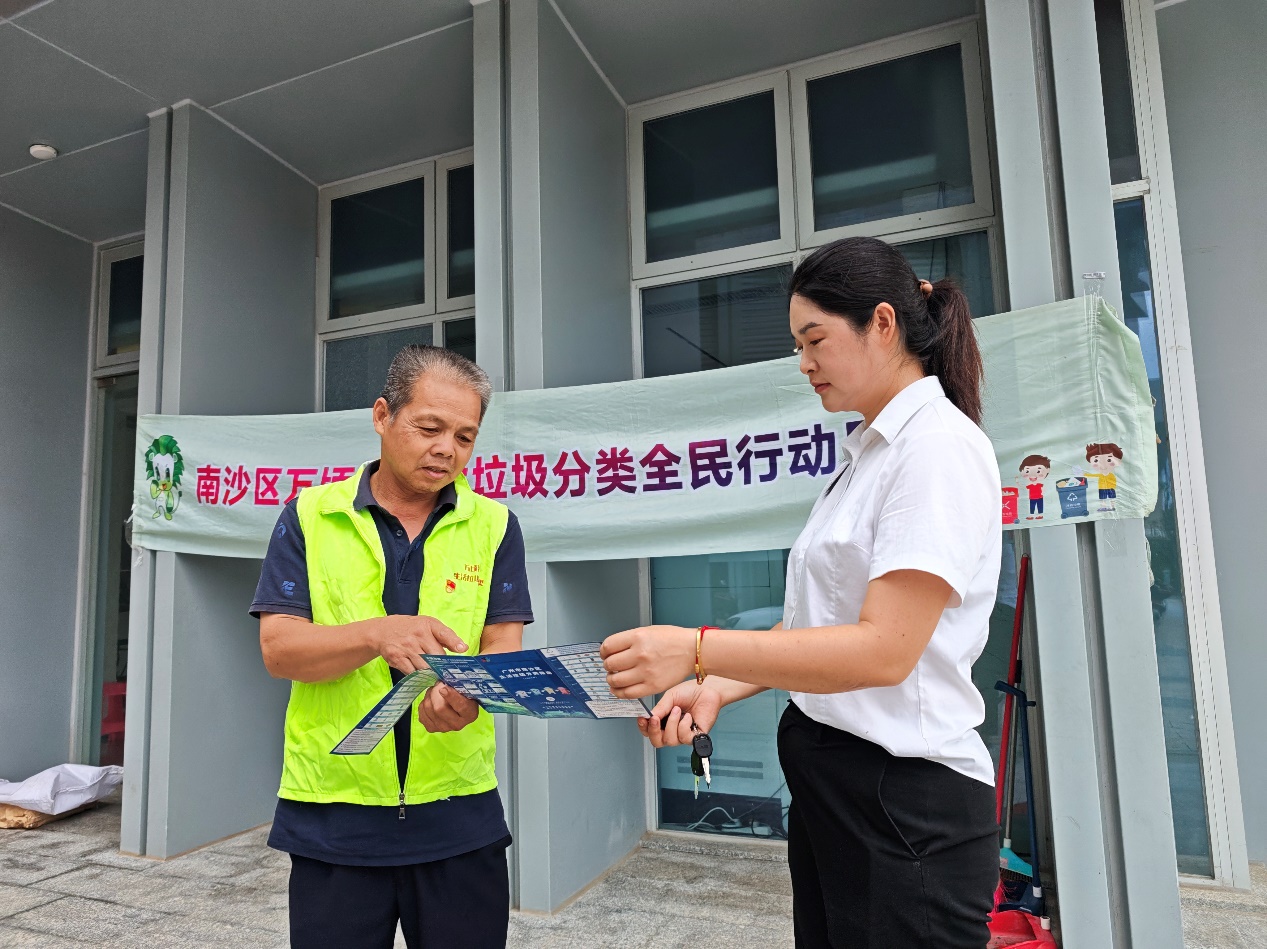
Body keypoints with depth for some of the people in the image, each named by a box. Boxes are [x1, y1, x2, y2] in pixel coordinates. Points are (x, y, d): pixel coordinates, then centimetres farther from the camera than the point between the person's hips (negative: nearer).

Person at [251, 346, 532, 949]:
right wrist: (380, 635, -26)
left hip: (459, 816, 1)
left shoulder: (494, 525, 2)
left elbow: (503, 646, -4)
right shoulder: (310, 516, 0)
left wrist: (468, 690, -27)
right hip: (332, 818, 0)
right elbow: (278, 649, -7)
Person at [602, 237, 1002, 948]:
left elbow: (884, 649, -24)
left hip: (906, 801, -8)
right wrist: (718, 689, -3)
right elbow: (820, 624, 9)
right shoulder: (872, 453, 13)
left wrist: (698, 650, -27)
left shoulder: (940, 445, -15)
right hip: (829, 781, 8)